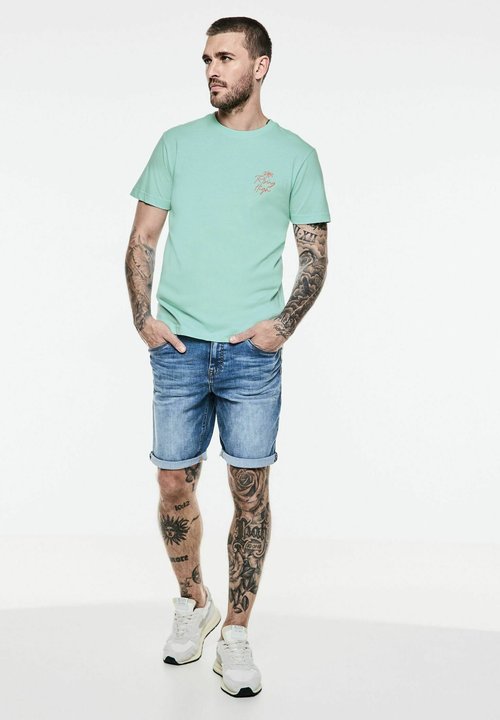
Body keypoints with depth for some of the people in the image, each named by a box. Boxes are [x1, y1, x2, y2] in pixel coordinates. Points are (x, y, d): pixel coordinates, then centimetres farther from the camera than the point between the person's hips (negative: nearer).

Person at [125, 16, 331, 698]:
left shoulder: (294, 154, 5)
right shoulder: (178, 143, 9)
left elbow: (315, 257, 5)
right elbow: (142, 241, 10)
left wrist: (283, 323, -9)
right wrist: (143, 317, -3)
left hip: (252, 351, -1)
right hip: (178, 346, 2)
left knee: (251, 489, 0)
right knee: (175, 485, 6)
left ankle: (236, 635, 13)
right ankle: (193, 603, 31)